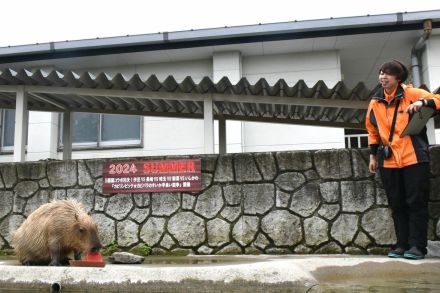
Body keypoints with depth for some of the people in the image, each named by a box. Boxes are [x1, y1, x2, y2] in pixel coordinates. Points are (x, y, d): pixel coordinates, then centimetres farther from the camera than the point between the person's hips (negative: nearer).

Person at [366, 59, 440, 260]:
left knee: (416, 202, -1)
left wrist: (422, 103, -26)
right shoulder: (375, 103, 11)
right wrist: (373, 156, 17)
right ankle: (402, 244, 17)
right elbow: (373, 132, 19)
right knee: (397, 205, 9)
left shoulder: (411, 94, -1)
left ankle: (417, 246, 6)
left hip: (414, 158, -4)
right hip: (388, 161, 4)